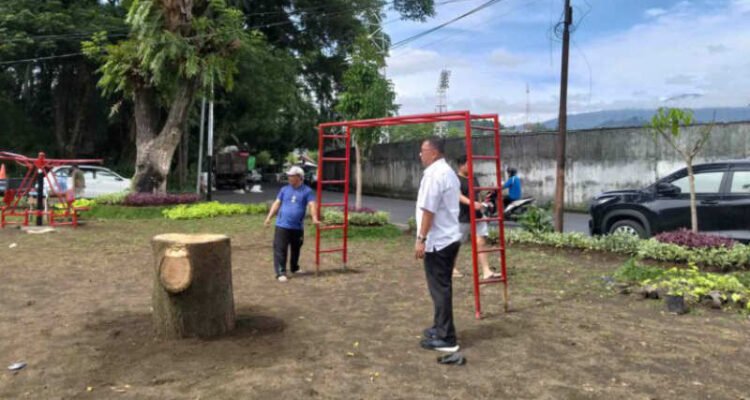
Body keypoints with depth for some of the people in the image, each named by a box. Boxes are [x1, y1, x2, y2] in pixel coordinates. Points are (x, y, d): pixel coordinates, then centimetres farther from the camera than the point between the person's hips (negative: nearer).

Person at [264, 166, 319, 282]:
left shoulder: (307, 191, -3)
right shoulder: (284, 189, 6)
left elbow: (312, 205, -14)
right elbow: (277, 203, 9)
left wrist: (314, 218, -28)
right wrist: (269, 217, 3)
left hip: (297, 227, 0)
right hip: (282, 225, 0)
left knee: (296, 249, 17)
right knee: (280, 249, -6)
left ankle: (294, 268, 37)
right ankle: (281, 272, -3)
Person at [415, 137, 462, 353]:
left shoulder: (433, 174, -16)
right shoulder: (448, 172, 16)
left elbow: (428, 210, -22)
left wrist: (421, 239, -20)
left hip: (437, 240, -10)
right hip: (449, 237, 10)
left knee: (439, 289, -5)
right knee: (443, 287, 18)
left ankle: (446, 338, 0)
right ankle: (441, 327, 29)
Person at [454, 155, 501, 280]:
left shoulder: (474, 179, 12)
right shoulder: (456, 180, -12)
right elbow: (459, 196, -28)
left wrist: (481, 205, 24)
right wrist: (471, 203, -44)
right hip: (462, 218, -6)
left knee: (480, 242, -3)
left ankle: (486, 271, -7)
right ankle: (452, 268, 28)